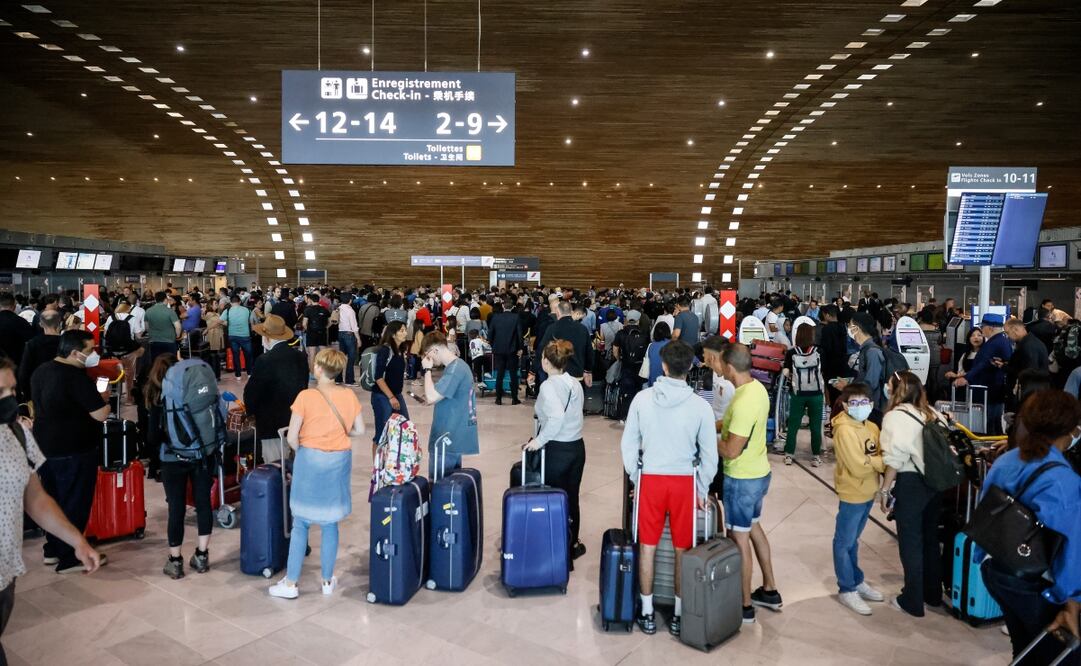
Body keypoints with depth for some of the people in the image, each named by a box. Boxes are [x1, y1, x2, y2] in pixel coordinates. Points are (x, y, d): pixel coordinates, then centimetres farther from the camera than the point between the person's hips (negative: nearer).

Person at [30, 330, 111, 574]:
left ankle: (52, 549, 32)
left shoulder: (41, 371, 4)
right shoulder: (76, 377, -23)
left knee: (53, 499, 20)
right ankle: (69, 558, 13)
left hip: (46, 446, 9)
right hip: (74, 452, -8)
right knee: (75, 503, 4)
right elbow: (101, 414, -24)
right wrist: (103, 397, -4)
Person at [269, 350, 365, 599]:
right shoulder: (349, 395, -3)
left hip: (311, 459, -3)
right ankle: (328, 581, 22)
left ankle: (290, 584, 14)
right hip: (340, 461, 3)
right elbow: (359, 431, 3)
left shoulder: (306, 396, -12)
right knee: (330, 523, 13)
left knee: (300, 524, 9)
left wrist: (302, 451, 9)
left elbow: (292, 437, -10)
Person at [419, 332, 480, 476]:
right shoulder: (458, 365, 11)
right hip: (455, 437, 10)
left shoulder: (454, 369, -19)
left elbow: (431, 397, -24)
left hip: (447, 439, -10)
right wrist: (431, 398, 9)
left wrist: (427, 370, -14)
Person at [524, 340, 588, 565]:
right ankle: (573, 545, 31)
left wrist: (539, 440, -22)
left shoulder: (549, 386, -17)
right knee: (572, 498, 18)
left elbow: (556, 417, -32)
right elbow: (571, 415, 4)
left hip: (555, 450, -7)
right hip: (577, 446, 7)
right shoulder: (576, 384, 3)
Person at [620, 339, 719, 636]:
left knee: (647, 547, 11)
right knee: (683, 551, 12)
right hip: (684, 482, 0)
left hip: (650, 479, 1)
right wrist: (702, 490, 10)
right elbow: (709, 454, -3)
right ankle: (679, 615, 21)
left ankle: (647, 614, 21)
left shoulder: (642, 399, -6)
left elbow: (628, 444, 0)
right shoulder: (700, 406, -9)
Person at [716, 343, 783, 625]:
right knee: (753, 527, 24)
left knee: (739, 538, 4)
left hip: (742, 479, -9)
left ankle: (745, 607, 17)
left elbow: (731, 451, -26)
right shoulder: (757, 388, 1)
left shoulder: (743, 402, -29)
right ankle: (769, 591, 37)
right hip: (759, 473, 10)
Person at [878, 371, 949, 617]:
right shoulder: (931, 412, 9)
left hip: (911, 483, -7)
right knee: (930, 538, 19)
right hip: (936, 481, 7)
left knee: (910, 542, 4)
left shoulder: (895, 416, -11)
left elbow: (895, 459, -17)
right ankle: (933, 595, 32)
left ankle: (912, 601, 13)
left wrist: (884, 489, -11)